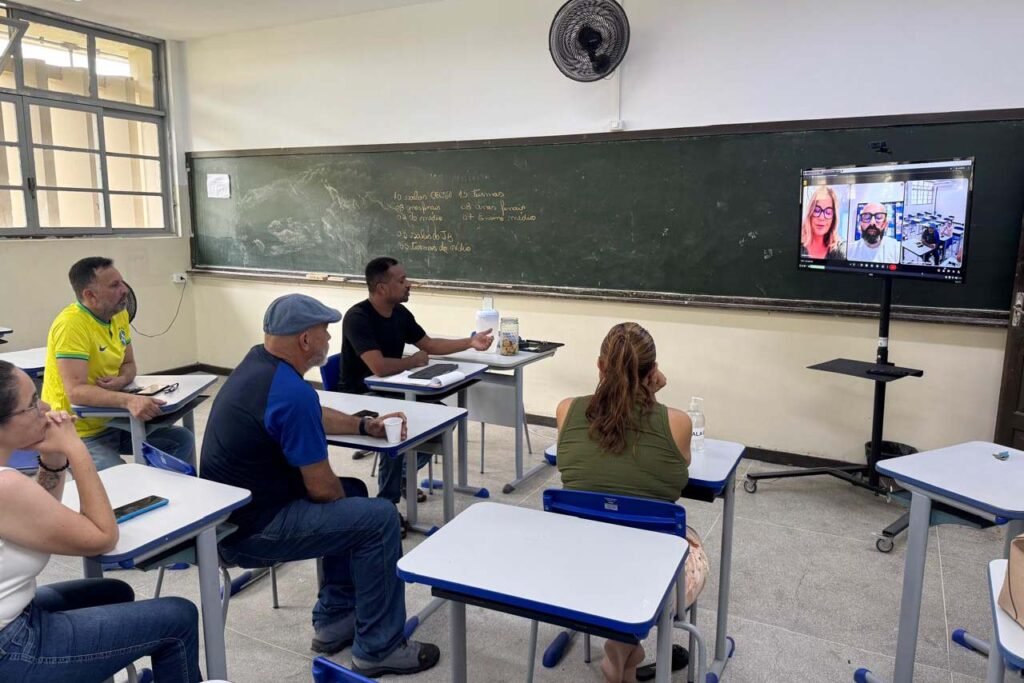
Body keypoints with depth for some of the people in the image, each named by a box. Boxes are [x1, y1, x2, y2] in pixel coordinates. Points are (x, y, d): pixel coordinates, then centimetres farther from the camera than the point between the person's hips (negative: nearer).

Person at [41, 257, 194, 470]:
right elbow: (76, 391, -29)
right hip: (81, 434, -8)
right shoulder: (71, 325, -22)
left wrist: (121, 381, -11)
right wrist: (128, 400, -43)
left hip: (113, 422, 8)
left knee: (183, 440, 3)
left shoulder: (119, 314, 2)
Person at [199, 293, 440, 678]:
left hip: (236, 508, 10)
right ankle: (378, 649, 2)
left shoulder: (259, 362, 4)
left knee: (352, 494, 21)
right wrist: (343, 499, 2)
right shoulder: (292, 392, -26)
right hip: (251, 529, -10)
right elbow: (321, 488, -20)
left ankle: (334, 619, 25)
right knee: (379, 519, -11)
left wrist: (365, 426, 13)